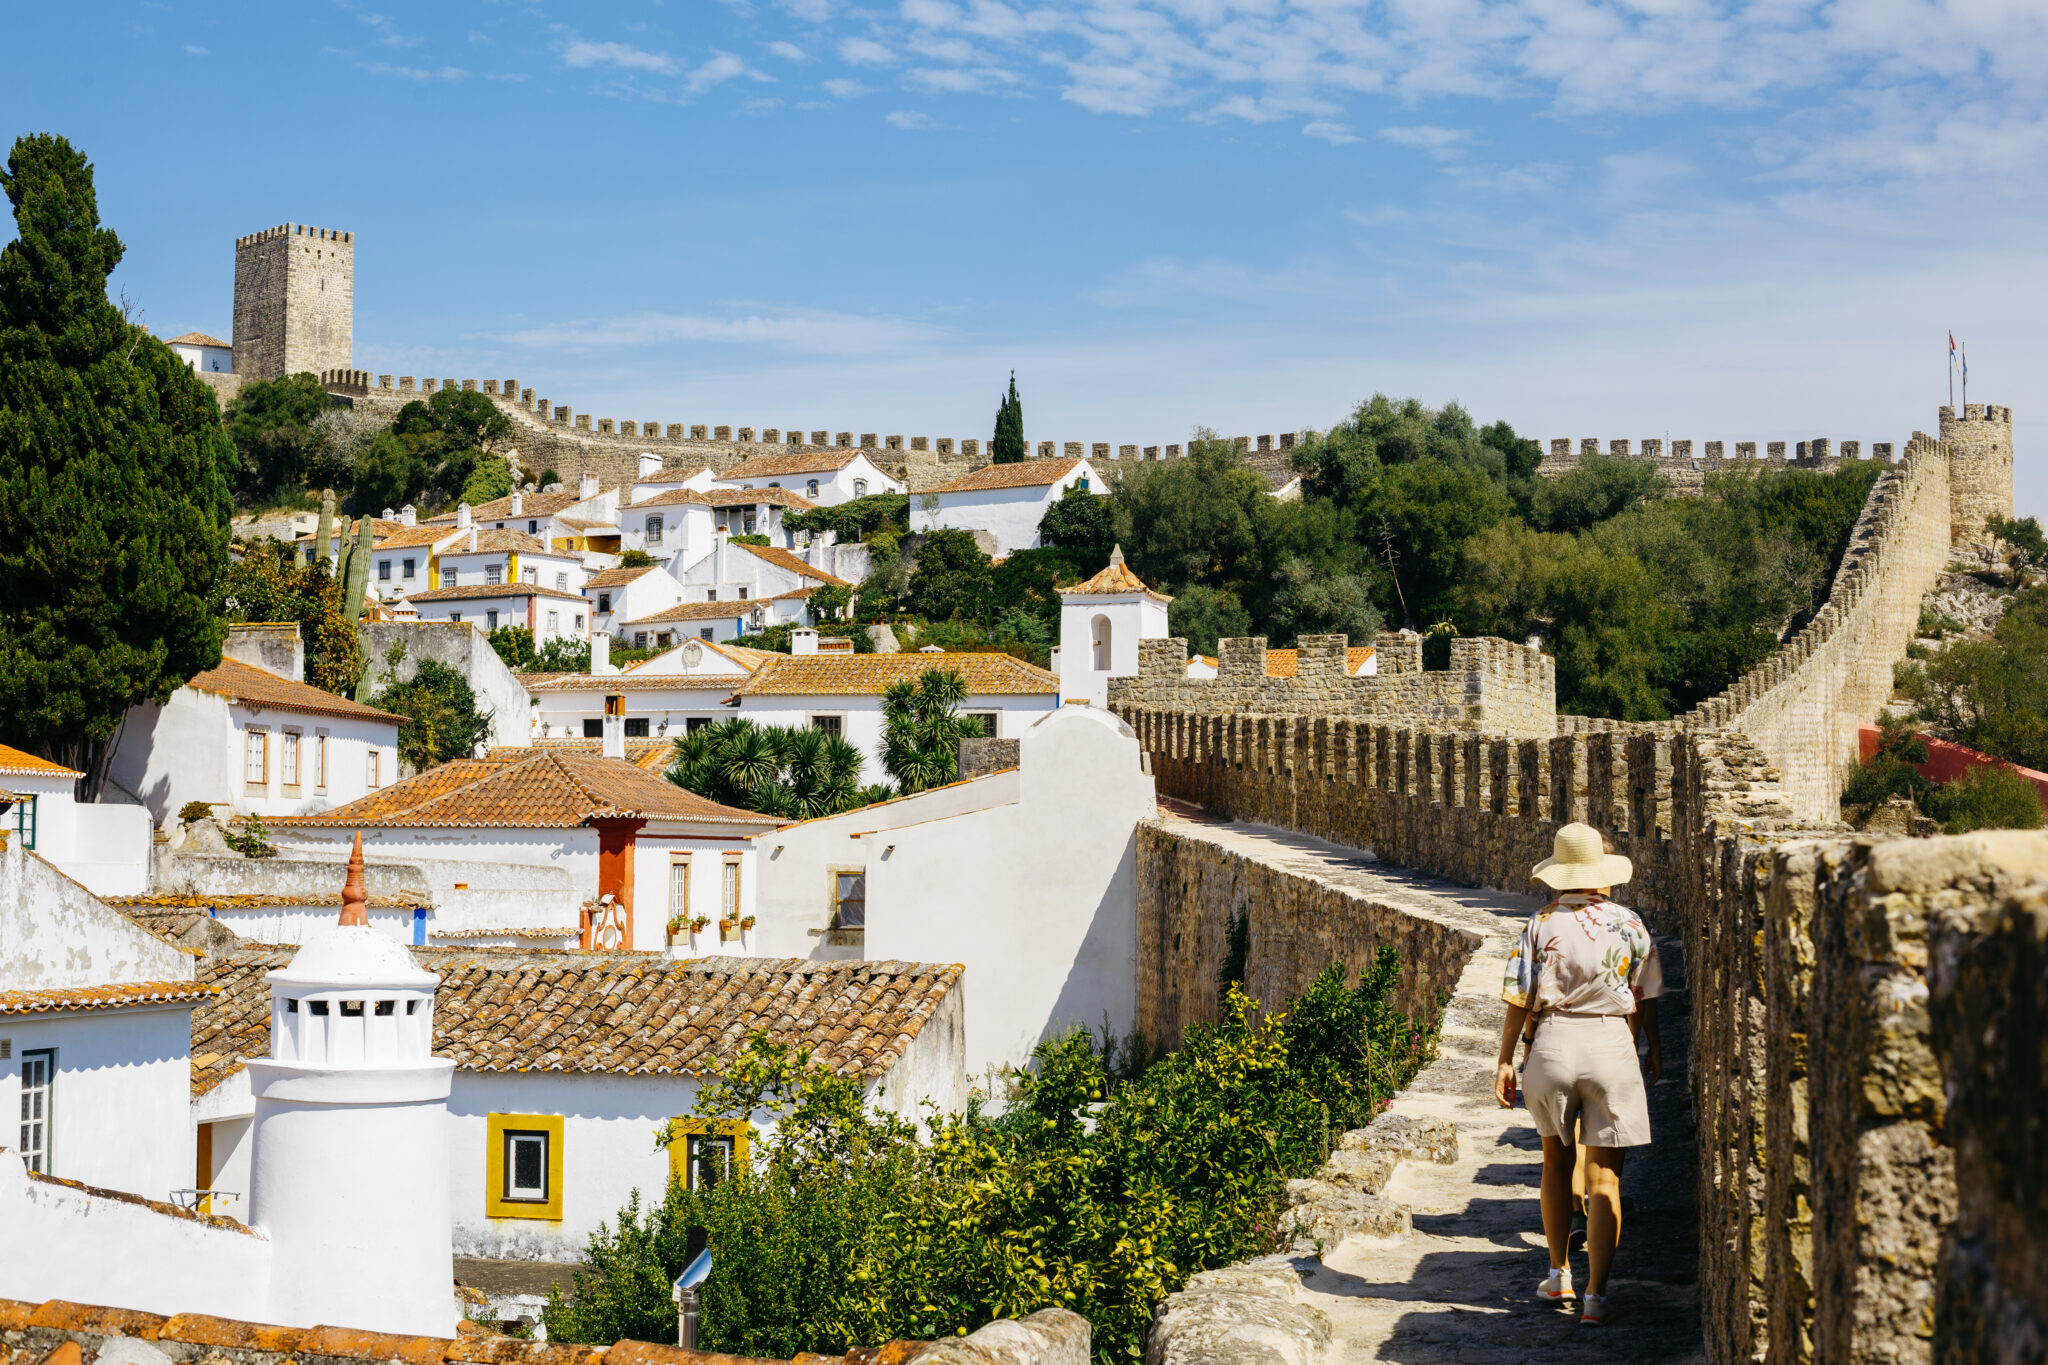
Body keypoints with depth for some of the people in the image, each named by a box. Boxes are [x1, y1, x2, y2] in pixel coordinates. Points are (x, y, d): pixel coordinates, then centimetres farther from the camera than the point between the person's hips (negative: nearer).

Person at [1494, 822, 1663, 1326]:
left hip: (1552, 1043, 1)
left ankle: (1558, 1274, 28)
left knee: (1557, 1161, 21)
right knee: (1604, 1178, 2)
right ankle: (1596, 1296, -2)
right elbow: (1646, 996, 6)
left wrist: (1505, 1062, 2)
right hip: (1611, 1045, -1)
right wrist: (1655, 1049, 21)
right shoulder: (1628, 923, 0)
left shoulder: (1540, 924, -2)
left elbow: (1518, 999, -4)